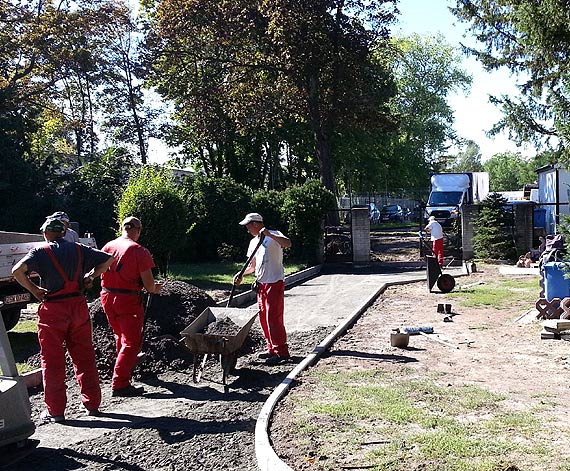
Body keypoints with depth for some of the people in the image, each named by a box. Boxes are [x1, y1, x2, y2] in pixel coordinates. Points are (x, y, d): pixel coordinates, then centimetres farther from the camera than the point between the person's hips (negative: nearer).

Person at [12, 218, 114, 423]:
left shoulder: (41, 252, -3)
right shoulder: (78, 249, 7)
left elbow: (17, 270, -19)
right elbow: (108, 259, 10)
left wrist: (33, 289, -8)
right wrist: (90, 276, 14)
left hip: (53, 309, -3)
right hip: (78, 305, 4)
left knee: (52, 360, 5)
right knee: (84, 356, 12)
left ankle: (55, 410, 9)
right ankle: (92, 404, 19)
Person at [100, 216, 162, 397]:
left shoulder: (107, 247, 4)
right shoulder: (139, 251, -14)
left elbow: (100, 272, 14)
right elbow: (148, 283, -14)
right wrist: (155, 289, 8)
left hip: (107, 296, 7)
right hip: (128, 300, -7)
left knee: (120, 336, 26)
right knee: (131, 342, 0)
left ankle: (127, 365, 46)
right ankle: (119, 384, -6)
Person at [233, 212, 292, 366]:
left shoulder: (274, 235, -7)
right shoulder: (253, 242, 17)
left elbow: (288, 244, -28)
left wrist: (269, 234, -31)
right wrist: (241, 274, 6)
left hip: (275, 282, -8)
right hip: (261, 283, 9)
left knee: (273, 317, -10)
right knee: (263, 317, 10)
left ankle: (281, 352, -4)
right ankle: (272, 349, 21)